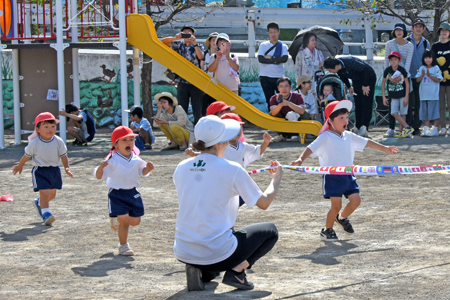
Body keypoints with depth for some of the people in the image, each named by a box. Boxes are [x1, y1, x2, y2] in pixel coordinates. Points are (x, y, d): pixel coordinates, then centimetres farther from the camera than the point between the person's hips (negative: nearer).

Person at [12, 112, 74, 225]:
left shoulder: (58, 142, -8)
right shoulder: (34, 143, -14)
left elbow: (63, 156, 1)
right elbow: (27, 155, 2)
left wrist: (66, 168, -13)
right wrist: (19, 166, 15)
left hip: (54, 170, 4)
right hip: (40, 171, -4)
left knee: (52, 194, 17)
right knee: (44, 192, -17)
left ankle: (39, 203, 45)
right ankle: (46, 214, -10)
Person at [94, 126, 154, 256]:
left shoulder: (136, 159, 0)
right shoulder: (112, 161, -14)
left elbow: (142, 172, 16)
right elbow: (99, 176, -14)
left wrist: (148, 168, -7)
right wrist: (101, 167, -35)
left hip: (132, 193, 5)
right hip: (117, 194, -5)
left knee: (135, 221, 10)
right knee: (124, 221, -7)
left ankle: (117, 220, 41)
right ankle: (123, 245, 12)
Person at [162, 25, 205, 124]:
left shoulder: (199, 47, 7)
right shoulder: (179, 45, 11)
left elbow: (201, 56, -13)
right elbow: (163, 41, 3)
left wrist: (195, 43, -21)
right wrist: (175, 38, -16)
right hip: (183, 82, 1)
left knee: (198, 111, -3)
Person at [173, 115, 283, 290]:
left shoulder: (181, 168, 3)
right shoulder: (231, 170, -12)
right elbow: (264, 202, 0)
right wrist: (276, 178, 19)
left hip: (183, 254, 5)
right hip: (218, 255, -5)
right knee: (270, 231, 19)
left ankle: (200, 271, 11)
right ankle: (236, 270, -1)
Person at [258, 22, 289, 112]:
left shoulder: (283, 46, 7)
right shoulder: (263, 45, 5)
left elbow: (284, 59, -11)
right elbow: (261, 59, -11)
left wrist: (270, 57, -9)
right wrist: (276, 60, -11)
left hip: (279, 77, 0)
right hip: (265, 77, 0)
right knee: (270, 101, 4)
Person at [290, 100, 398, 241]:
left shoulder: (348, 136, 10)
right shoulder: (325, 137, -11)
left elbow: (366, 142, 17)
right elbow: (311, 148, -22)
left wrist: (385, 149, 20)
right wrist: (301, 159, -40)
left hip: (347, 175, 6)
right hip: (332, 176, -6)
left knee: (356, 199, 1)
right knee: (336, 205, -7)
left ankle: (342, 218, 29)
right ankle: (327, 230, 14)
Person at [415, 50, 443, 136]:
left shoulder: (436, 68, -2)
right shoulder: (422, 68, 9)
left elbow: (438, 80, -10)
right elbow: (417, 80, 6)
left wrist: (429, 75, -19)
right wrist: (422, 75, -13)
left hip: (434, 95, -4)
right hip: (424, 95, 4)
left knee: (435, 113, -3)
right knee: (425, 113, 7)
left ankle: (435, 129, 1)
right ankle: (426, 129, 12)